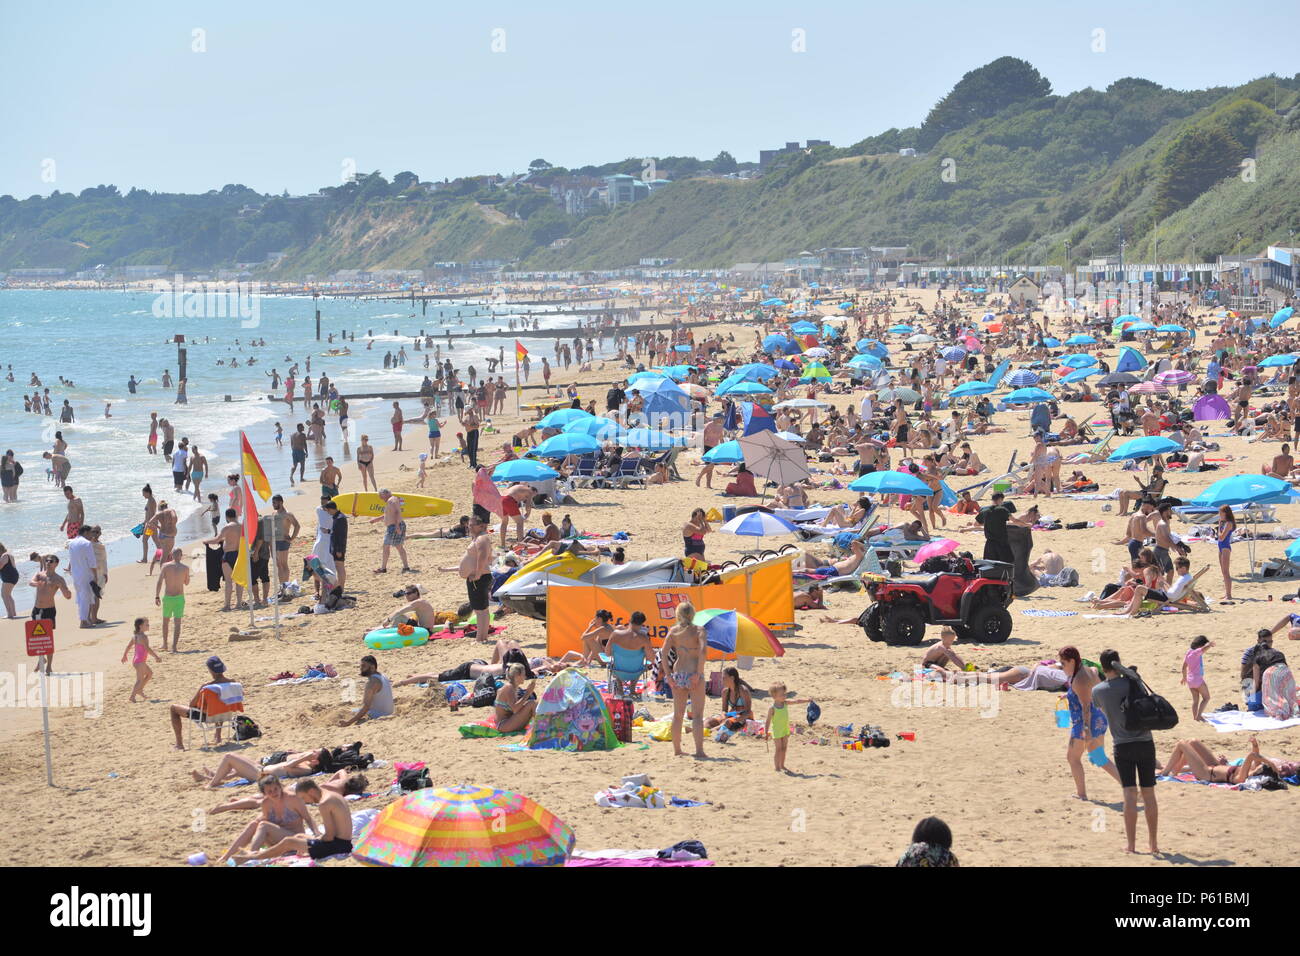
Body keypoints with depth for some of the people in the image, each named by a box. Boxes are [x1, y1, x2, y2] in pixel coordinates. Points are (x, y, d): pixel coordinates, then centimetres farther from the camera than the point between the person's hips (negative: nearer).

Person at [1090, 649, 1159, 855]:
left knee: (1130, 794, 0)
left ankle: (1131, 845, -5)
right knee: (1149, 793, 8)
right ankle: (1153, 843, 15)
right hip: (1145, 743, 1)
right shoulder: (1132, 682, -6)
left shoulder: (1098, 691, -2)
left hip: (1123, 746, -1)